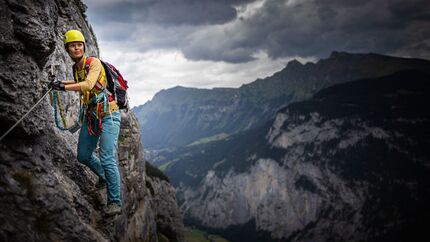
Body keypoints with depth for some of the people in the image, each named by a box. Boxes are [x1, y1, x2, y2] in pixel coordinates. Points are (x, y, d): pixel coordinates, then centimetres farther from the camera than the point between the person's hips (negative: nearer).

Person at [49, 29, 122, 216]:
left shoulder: (94, 62, -15)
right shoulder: (76, 68, 9)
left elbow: (88, 84, -32)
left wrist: (63, 87, -36)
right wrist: (62, 82, 20)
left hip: (108, 115, -8)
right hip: (90, 116, 8)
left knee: (107, 160, -15)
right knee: (84, 156, 16)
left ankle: (114, 202, -5)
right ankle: (104, 178, 44)